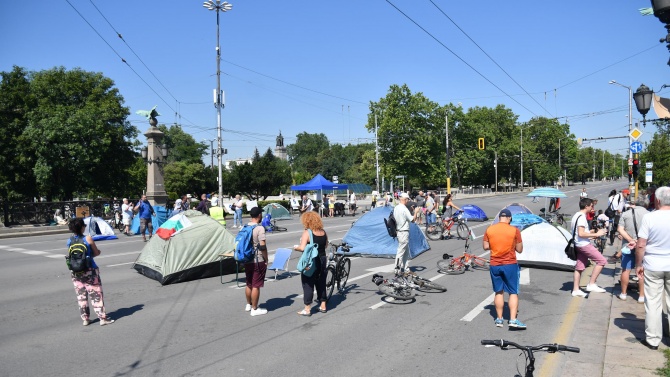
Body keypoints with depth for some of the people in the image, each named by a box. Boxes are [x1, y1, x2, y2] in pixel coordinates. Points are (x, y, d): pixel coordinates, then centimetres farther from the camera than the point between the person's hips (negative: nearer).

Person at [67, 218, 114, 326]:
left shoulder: (69, 241, 0)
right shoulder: (88, 239, -12)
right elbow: (97, 253, -4)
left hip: (75, 272, 4)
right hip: (90, 270, -4)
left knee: (81, 296, 12)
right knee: (96, 294, 3)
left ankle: (85, 318, 17)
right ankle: (102, 317, 5)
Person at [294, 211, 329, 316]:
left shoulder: (307, 232, -17)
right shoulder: (323, 232, 3)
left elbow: (302, 248, -23)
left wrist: (295, 247, -4)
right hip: (322, 260, 6)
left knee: (308, 284, 3)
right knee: (321, 283, 17)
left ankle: (307, 309, 8)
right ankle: (323, 306, 27)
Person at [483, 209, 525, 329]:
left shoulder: (489, 230, -1)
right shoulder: (514, 230, -9)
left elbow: (486, 246, 2)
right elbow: (519, 250, -4)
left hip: (495, 265, 3)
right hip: (510, 265, -3)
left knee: (499, 292, 13)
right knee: (513, 292, 5)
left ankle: (499, 319, 18)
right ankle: (513, 320, -2)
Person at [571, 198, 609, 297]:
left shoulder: (576, 215, 16)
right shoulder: (582, 216, -16)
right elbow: (581, 234, -24)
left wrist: (590, 233, 20)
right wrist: (596, 234, -18)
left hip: (579, 245, 10)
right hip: (584, 244, -10)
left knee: (579, 267, 11)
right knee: (601, 260, -7)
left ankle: (575, 290, 13)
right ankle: (591, 284, -6)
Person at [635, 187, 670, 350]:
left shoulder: (649, 217, -12)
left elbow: (640, 246, -12)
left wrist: (638, 265, 0)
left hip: (653, 266, -2)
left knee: (653, 303, 6)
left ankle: (652, 339, 13)